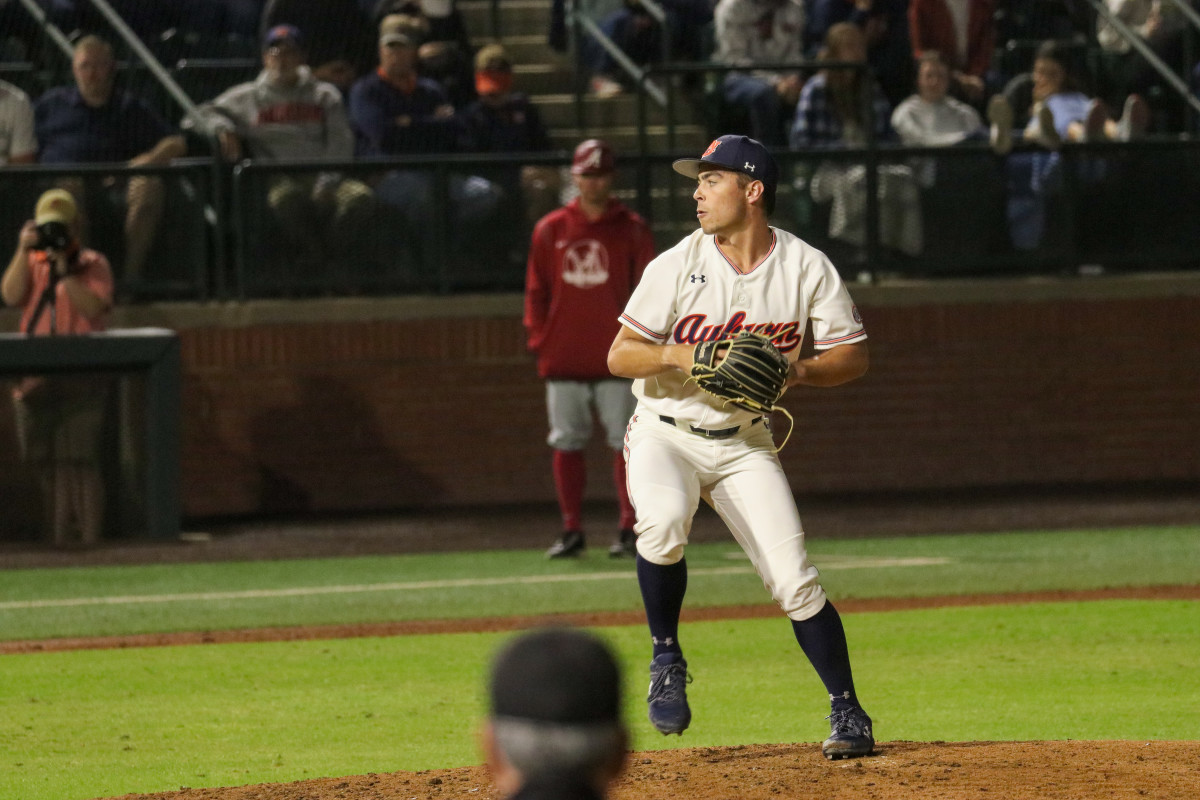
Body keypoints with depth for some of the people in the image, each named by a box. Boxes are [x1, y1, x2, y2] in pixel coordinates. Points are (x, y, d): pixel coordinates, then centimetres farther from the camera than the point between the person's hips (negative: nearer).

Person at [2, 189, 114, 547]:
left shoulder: (93, 265, 4)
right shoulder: (30, 263, 16)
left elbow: (93, 308, -11)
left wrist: (64, 270, -13)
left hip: (80, 381, -4)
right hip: (36, 380, 4)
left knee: (80, 460, -11)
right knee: (46, 463, 6)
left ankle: (89, 536, -10)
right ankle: (56, 540, 12)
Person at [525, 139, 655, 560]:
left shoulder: (631, 229, 4)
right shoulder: (550, 230, 8)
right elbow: (536, 290, 11)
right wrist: (538, 337, 2)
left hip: (616, 356, -2)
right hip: (563, 358, 2)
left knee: (626, 442, -2)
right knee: (566, 444, 3)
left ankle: (629, 530, 3)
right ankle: (572, 532, 9)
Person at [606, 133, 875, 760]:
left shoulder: (807, 268, -7)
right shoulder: (678, 266, -10)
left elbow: (853, 357, -2)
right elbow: (619, 357, -9)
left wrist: (799, 371, -22)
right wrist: (680, 356, -28)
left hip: (743, 443, 1)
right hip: (665, 432, -1)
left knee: (795, 580, -9)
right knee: (664, 520, -32)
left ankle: (848, 713, 4)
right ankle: (667, 660, -10)